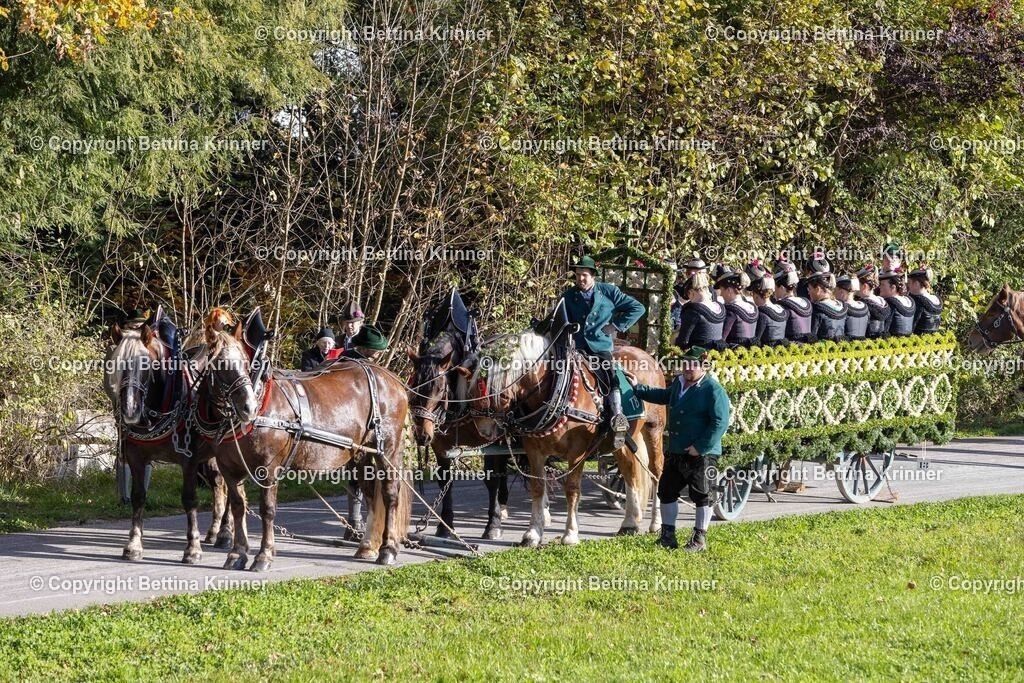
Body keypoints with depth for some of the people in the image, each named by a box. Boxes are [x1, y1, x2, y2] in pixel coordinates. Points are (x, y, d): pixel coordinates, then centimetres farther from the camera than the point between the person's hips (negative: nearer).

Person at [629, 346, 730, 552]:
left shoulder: (714, 390, -14)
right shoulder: (678, 383, 10)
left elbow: (720, 423, -19)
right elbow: (664, 396, 34)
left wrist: (700, 447, -22)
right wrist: (638, 390, 33)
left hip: (702, 454, -8)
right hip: (675, 452, 8)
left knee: (702, 496, 1)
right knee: (667, 491, 12)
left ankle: (700, 538, 12)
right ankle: (668, 535, 23)